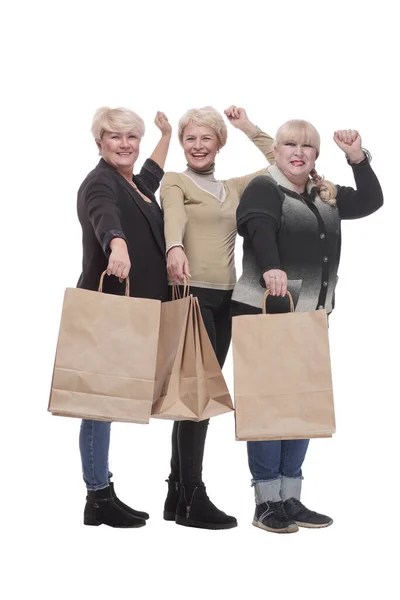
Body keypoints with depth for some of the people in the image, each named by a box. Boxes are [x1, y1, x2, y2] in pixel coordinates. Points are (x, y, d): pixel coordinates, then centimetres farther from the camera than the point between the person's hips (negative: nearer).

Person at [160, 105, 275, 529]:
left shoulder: (234, 187, 22)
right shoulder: (174, 181, 5)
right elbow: (174, 216, -17)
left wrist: (249, 128, 20)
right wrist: (175, 247, -38)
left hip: (224, 299, 6)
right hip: (191, 294, -6)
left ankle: (178, 494, 16)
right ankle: (193, 499, -1)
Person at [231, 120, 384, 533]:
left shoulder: (327, 195, 15)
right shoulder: (263, 188, -5)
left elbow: (371, 202, 15)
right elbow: (260, 230, -24)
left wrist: (357, 158, 3)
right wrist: (270, 267, -43)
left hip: (312, 314, 7)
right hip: (265, 311, -7)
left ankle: (290, 498, 16)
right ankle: (266, 502, 4)